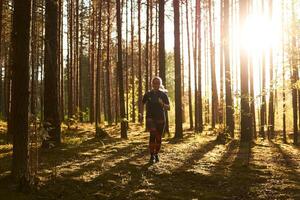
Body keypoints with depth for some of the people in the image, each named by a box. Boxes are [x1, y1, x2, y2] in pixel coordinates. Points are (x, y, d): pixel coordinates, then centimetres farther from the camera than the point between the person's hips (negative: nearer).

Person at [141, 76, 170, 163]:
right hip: (150, 118, -1)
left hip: (161, 119, 1)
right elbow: (142, 104, 13)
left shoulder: (163, 94, 1)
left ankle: (156, 154, 26)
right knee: (152, 135, -21)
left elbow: (168, 108, -1)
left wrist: (162, 104, -20)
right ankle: (152, 156, -17)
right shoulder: (148, 94, 2)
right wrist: (141, 115, 3)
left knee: (158, 137, 7)